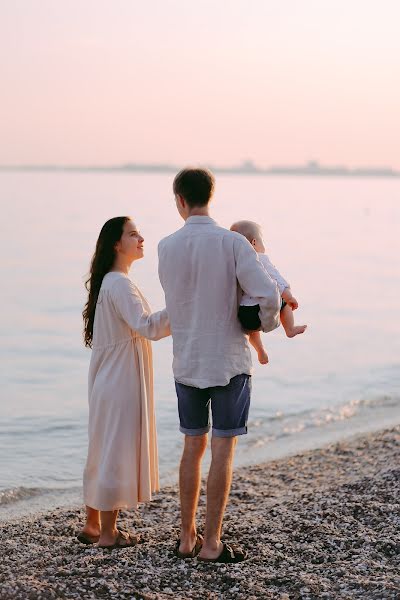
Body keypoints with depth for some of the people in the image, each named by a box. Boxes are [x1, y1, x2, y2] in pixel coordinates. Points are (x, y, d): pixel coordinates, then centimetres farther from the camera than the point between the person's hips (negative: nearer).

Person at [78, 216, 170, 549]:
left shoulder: (112, 282, 16)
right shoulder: (120, 284, -17)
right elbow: (147, 327, -27)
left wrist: (173, 321, 13)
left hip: (111, 380, 10)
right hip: (121, 381, -10)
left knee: (105, 449, 15)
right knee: (117, 449, -3)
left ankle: (93, 524, 24)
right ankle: (108, 532, 6)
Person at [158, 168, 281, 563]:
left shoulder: (166, 248, -1)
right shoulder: (233, 243, -13)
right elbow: (268, 296, -22)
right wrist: (268, 324, 1)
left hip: (187, 363, 4)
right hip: (229, 361, -4)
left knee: (193, 448, 16)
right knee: (222, 451, 3)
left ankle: (187, 538, 22)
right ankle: (211, 544, 8)